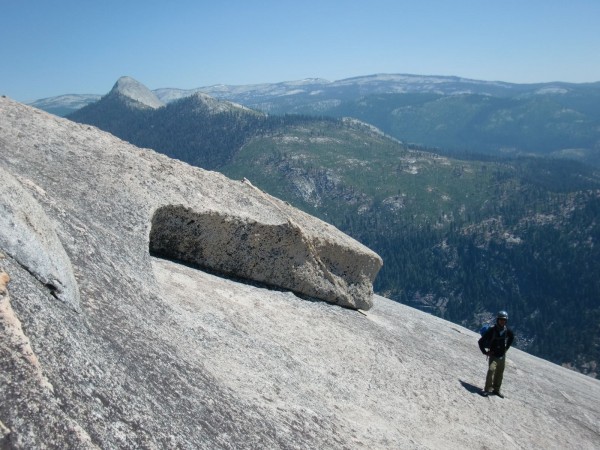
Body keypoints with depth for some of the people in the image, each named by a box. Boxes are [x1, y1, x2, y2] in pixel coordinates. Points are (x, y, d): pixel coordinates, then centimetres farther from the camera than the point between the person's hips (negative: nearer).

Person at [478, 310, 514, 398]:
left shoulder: (507, 331, -6)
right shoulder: (492, 330, -19)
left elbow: (512, 337, 20)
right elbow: (481, 342, -12)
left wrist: (506, 348, 16)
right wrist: (485, 352, -9)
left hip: (502, 356, 5)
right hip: (493, 355, -4)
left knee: (499, 373, 10)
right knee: (491, 370, -21)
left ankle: (496, 390, 26)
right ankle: (488, 389, -15)